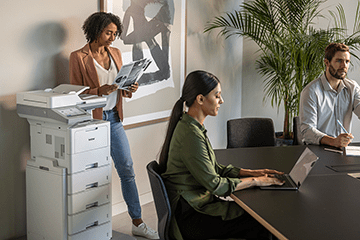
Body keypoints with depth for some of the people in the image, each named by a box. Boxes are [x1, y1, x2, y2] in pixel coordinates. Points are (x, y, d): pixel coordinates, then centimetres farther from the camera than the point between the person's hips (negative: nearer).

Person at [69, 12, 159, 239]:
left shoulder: (115, 53, 10)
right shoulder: (78, 57, -7)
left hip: (114, 117, 6)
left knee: (128, 170, 5)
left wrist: (129, 89, -4)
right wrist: (99, 91, -23)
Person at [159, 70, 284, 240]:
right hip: (189, 218, -9)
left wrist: (252, 172, 6)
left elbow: (214, 169, 14)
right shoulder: (190, 135, -24)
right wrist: (255, 181, -11)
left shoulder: (194, 127, 8)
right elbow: (214, 185, -21)